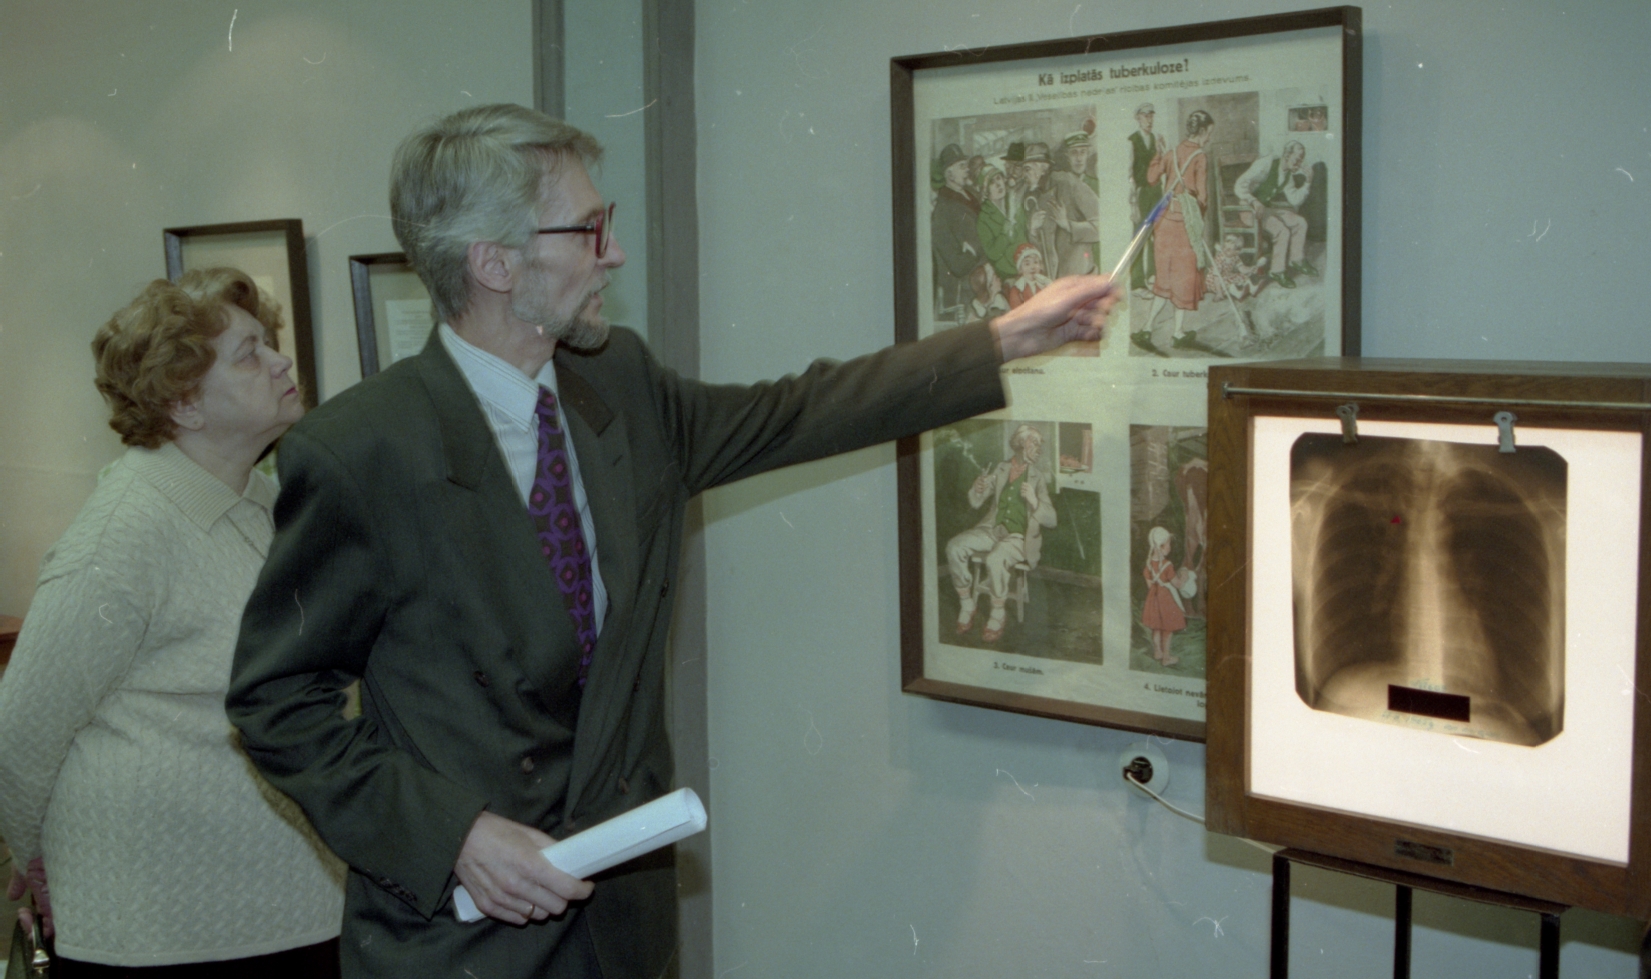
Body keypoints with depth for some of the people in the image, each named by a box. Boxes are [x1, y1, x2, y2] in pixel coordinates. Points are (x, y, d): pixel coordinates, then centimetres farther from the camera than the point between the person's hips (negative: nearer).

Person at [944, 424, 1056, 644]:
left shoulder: (1038, 478, 2)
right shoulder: (1000, 469, 11)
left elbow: (1050, 520, -4)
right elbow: (975, 502, 12)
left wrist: (1033, 500, -22)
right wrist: (977, 489, -12)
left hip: (1019, 536, -4)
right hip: (992, 529, 4)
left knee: (995, 558, -36)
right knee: (954, 547, -21)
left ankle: (998, 615, -16)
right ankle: (966, 606, -7)